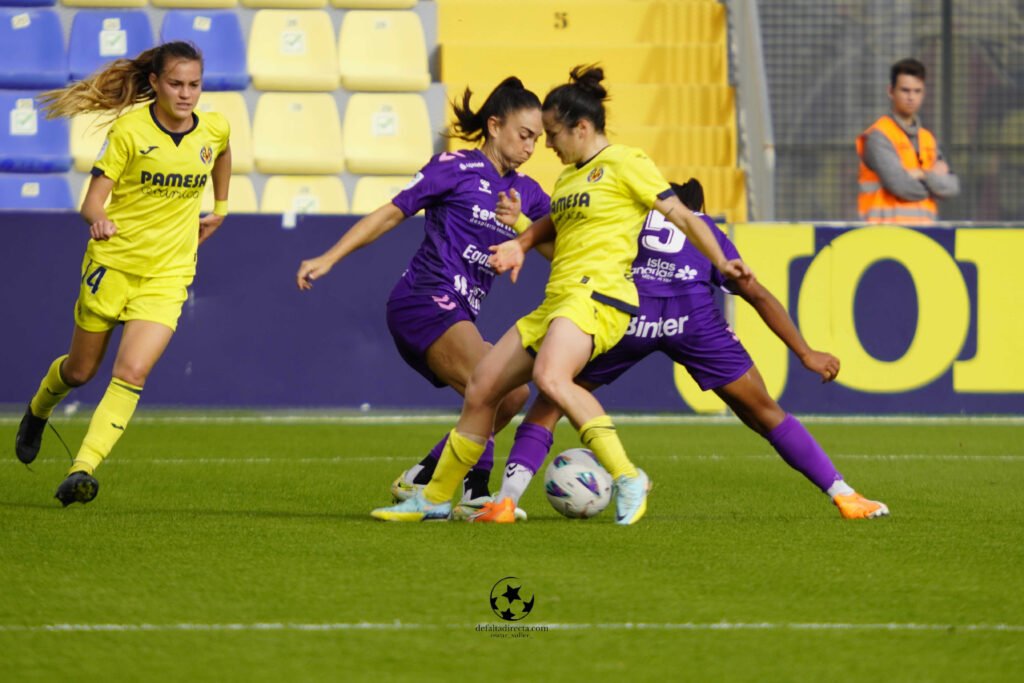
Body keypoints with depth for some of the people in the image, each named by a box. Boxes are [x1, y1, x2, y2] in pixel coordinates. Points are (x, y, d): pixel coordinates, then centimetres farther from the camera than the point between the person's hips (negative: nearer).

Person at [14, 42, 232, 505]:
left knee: (132, 373, -18)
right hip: (112, 262, -1)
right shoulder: (130, 129, -14)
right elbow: (92, 201, -17)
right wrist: (98, 218, -39)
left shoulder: (214, 130, -2)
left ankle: (83, 470, -21)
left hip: (168, 275, 1)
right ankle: (38, 411, 48)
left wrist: (219, 209, 28)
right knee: (80, 371, 14)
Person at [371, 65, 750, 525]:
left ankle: (627, 478, -32)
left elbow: (682, 217, -5)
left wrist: (722, 263, -14)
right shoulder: (569, 176, 21)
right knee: (480, 391, 7)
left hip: (598, 296, -9)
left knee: (550, 376, -36)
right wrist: (519, 244, 16)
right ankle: (435, 499, 18)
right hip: (556, 300, 9)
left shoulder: (624, 164, -4)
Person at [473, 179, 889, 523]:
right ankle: (843, 495, 9)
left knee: (551, 401, 15)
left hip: (627, 312, -1)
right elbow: (758, 296, 27)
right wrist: (805, 354, 29)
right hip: (691, 316, 1)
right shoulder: (707, 230, 31)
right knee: (765, 414, 14)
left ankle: (506, 501, -2)